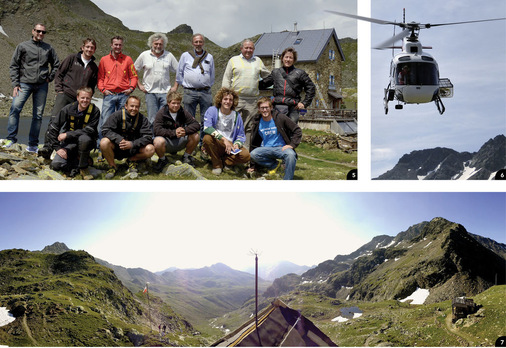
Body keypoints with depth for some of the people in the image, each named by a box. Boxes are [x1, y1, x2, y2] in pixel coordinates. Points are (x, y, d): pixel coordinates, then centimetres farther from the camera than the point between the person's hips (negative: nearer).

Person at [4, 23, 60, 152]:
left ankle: (33, 145, 9)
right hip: (25, 83, -2)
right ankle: (11, 139, -15)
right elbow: (14, 66, 4)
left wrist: (50, 78, 9)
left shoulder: (48, 48, 12)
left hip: (42, 86, 2)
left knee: (38, 115, 3)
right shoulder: (23, 46, 6)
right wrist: (15, 84, -5)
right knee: (15, 108, -20)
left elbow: (56, 65, 23)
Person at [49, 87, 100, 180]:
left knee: (84, 138, -38)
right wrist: (57, 148, -11)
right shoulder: (68, 109, -7)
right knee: (56, 165, -20)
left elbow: (89, 131, -21)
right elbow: (53, 130, -4)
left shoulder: (95, 111, -12)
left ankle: (83, 168, -15)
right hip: (69, 143, 2)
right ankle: (75, 161, 10)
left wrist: (67, 135, -26)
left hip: (87, 142, -1)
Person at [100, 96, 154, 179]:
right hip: (117, 147, -1)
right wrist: (120, 140, -32)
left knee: (150, 149, -25)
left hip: (134, 148, 1)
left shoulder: (142, 119, -4)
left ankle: (132, 160, 8)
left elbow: (148, 137, -13)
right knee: (104, 143, -31)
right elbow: (107, 130, -16)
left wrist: (132, 144, -29)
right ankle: (112, 166, -3)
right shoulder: (118, 115, -9)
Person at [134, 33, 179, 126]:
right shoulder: (144, 55, 4)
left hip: (165, 92, 0)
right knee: (152, 119, 0)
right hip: (150, 92, 0)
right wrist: (139, 85, 4)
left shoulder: (169, 56, 5)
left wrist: (175, 86, 4)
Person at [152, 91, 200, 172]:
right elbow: (157, 130, -23)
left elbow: (196, 125, -7)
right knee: (158, 141, -37)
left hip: (179, 142, 3)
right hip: (166, 141, -3)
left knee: (195, 136, -19)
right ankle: (163, 160, -2)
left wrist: (185, 130, -27)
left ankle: (186, 156, 8)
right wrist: (173, 132, -30)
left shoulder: (183, 112, -1)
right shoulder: (161, 113, -12)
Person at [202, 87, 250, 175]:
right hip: (216, 144, -2)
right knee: (207, 138, -35)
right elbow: (207, 128, -23)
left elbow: (241, 135, 9)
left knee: (246, 155, -25)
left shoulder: (236, 116, 4)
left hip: (230, 146, 2)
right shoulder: (212, 111, -6)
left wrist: (237, 144, -15)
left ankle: (223, 160, 0)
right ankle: (217, 164, -12)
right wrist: (224, 139, -31)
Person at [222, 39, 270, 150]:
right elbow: (226, 79, 8)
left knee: (248, 127, 2)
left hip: (252, 100, 2)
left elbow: (267, 75, 30)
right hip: (236, 99, -2)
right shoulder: (234, 60, 10)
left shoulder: (258, 61, 18)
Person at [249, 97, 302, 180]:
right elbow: (254, 143, 14)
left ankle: (287, 180, -23)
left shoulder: (280, 118, -4)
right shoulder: (257, 122, 5)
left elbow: (297, 131, 1)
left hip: (281, 148, -3)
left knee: (291, 154, -36)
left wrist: (292, 145, -14)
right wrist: (253, 165, 14)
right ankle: (274, 165, -1)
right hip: (266, 149, 3)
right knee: (253, 154, -28)